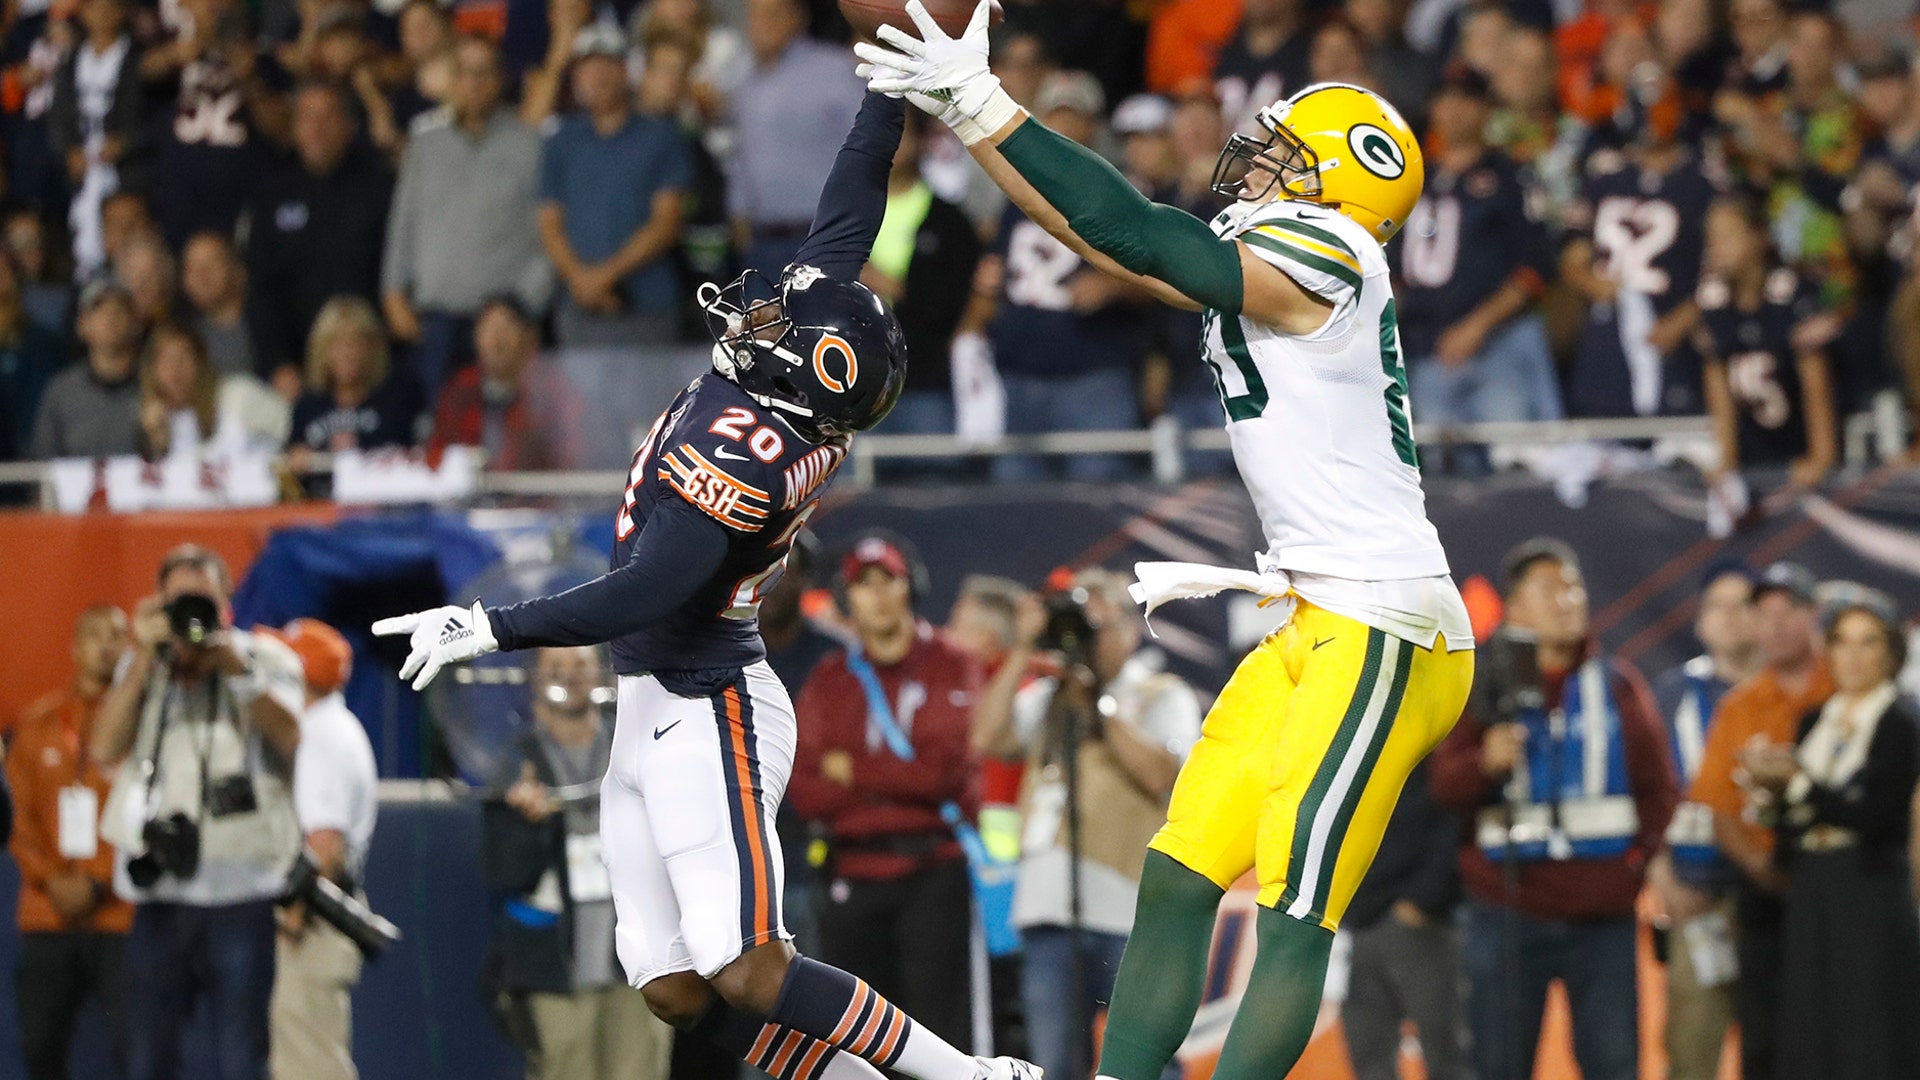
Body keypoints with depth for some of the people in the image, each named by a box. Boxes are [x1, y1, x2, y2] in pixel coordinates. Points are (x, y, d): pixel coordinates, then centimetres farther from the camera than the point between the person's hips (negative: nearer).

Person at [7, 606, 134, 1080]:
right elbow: (19, 812, 9)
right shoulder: (37, 722, 13)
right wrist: (50, 879, -6)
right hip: (47, 915, 4)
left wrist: (98, 886, -11)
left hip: (120, 913, -4)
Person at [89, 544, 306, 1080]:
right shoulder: (142, 670, 13)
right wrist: (145, 658, -6)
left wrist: (236, 667, -16)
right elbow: (105, 748, -3)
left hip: (241, 890, -3)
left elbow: (289, 736, -10)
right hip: (160, 894, 3)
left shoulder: (265, 659, 6)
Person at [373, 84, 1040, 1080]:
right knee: (677, 992, 5)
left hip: (703, 709, -9)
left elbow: (646, 595, -29)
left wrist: (486, 629, -26)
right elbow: (847, 211, 9)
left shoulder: (742, 455, -22)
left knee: (746, 977, -15)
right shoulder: (812, 403, 2)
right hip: (656, 710, 9)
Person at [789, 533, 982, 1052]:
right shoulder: (829, 679, 12)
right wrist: (904, 781, -7)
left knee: (939, 1024, -10)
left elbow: (946, 768, -11)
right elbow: (805, 791, 1)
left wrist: (855, 771, -4)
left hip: (935, 876, -4)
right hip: (854, 878, 4)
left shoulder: (950, 668, 3)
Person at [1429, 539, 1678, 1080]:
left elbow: (1659, 785, 7)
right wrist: (1484, 762, -21)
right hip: (1508, 913, -1)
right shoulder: (1486, 688, 4)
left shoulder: (1618, 685, 7)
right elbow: (1444, 785, -2)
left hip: (1601, 914, 1)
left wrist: (1642, 858, -5)